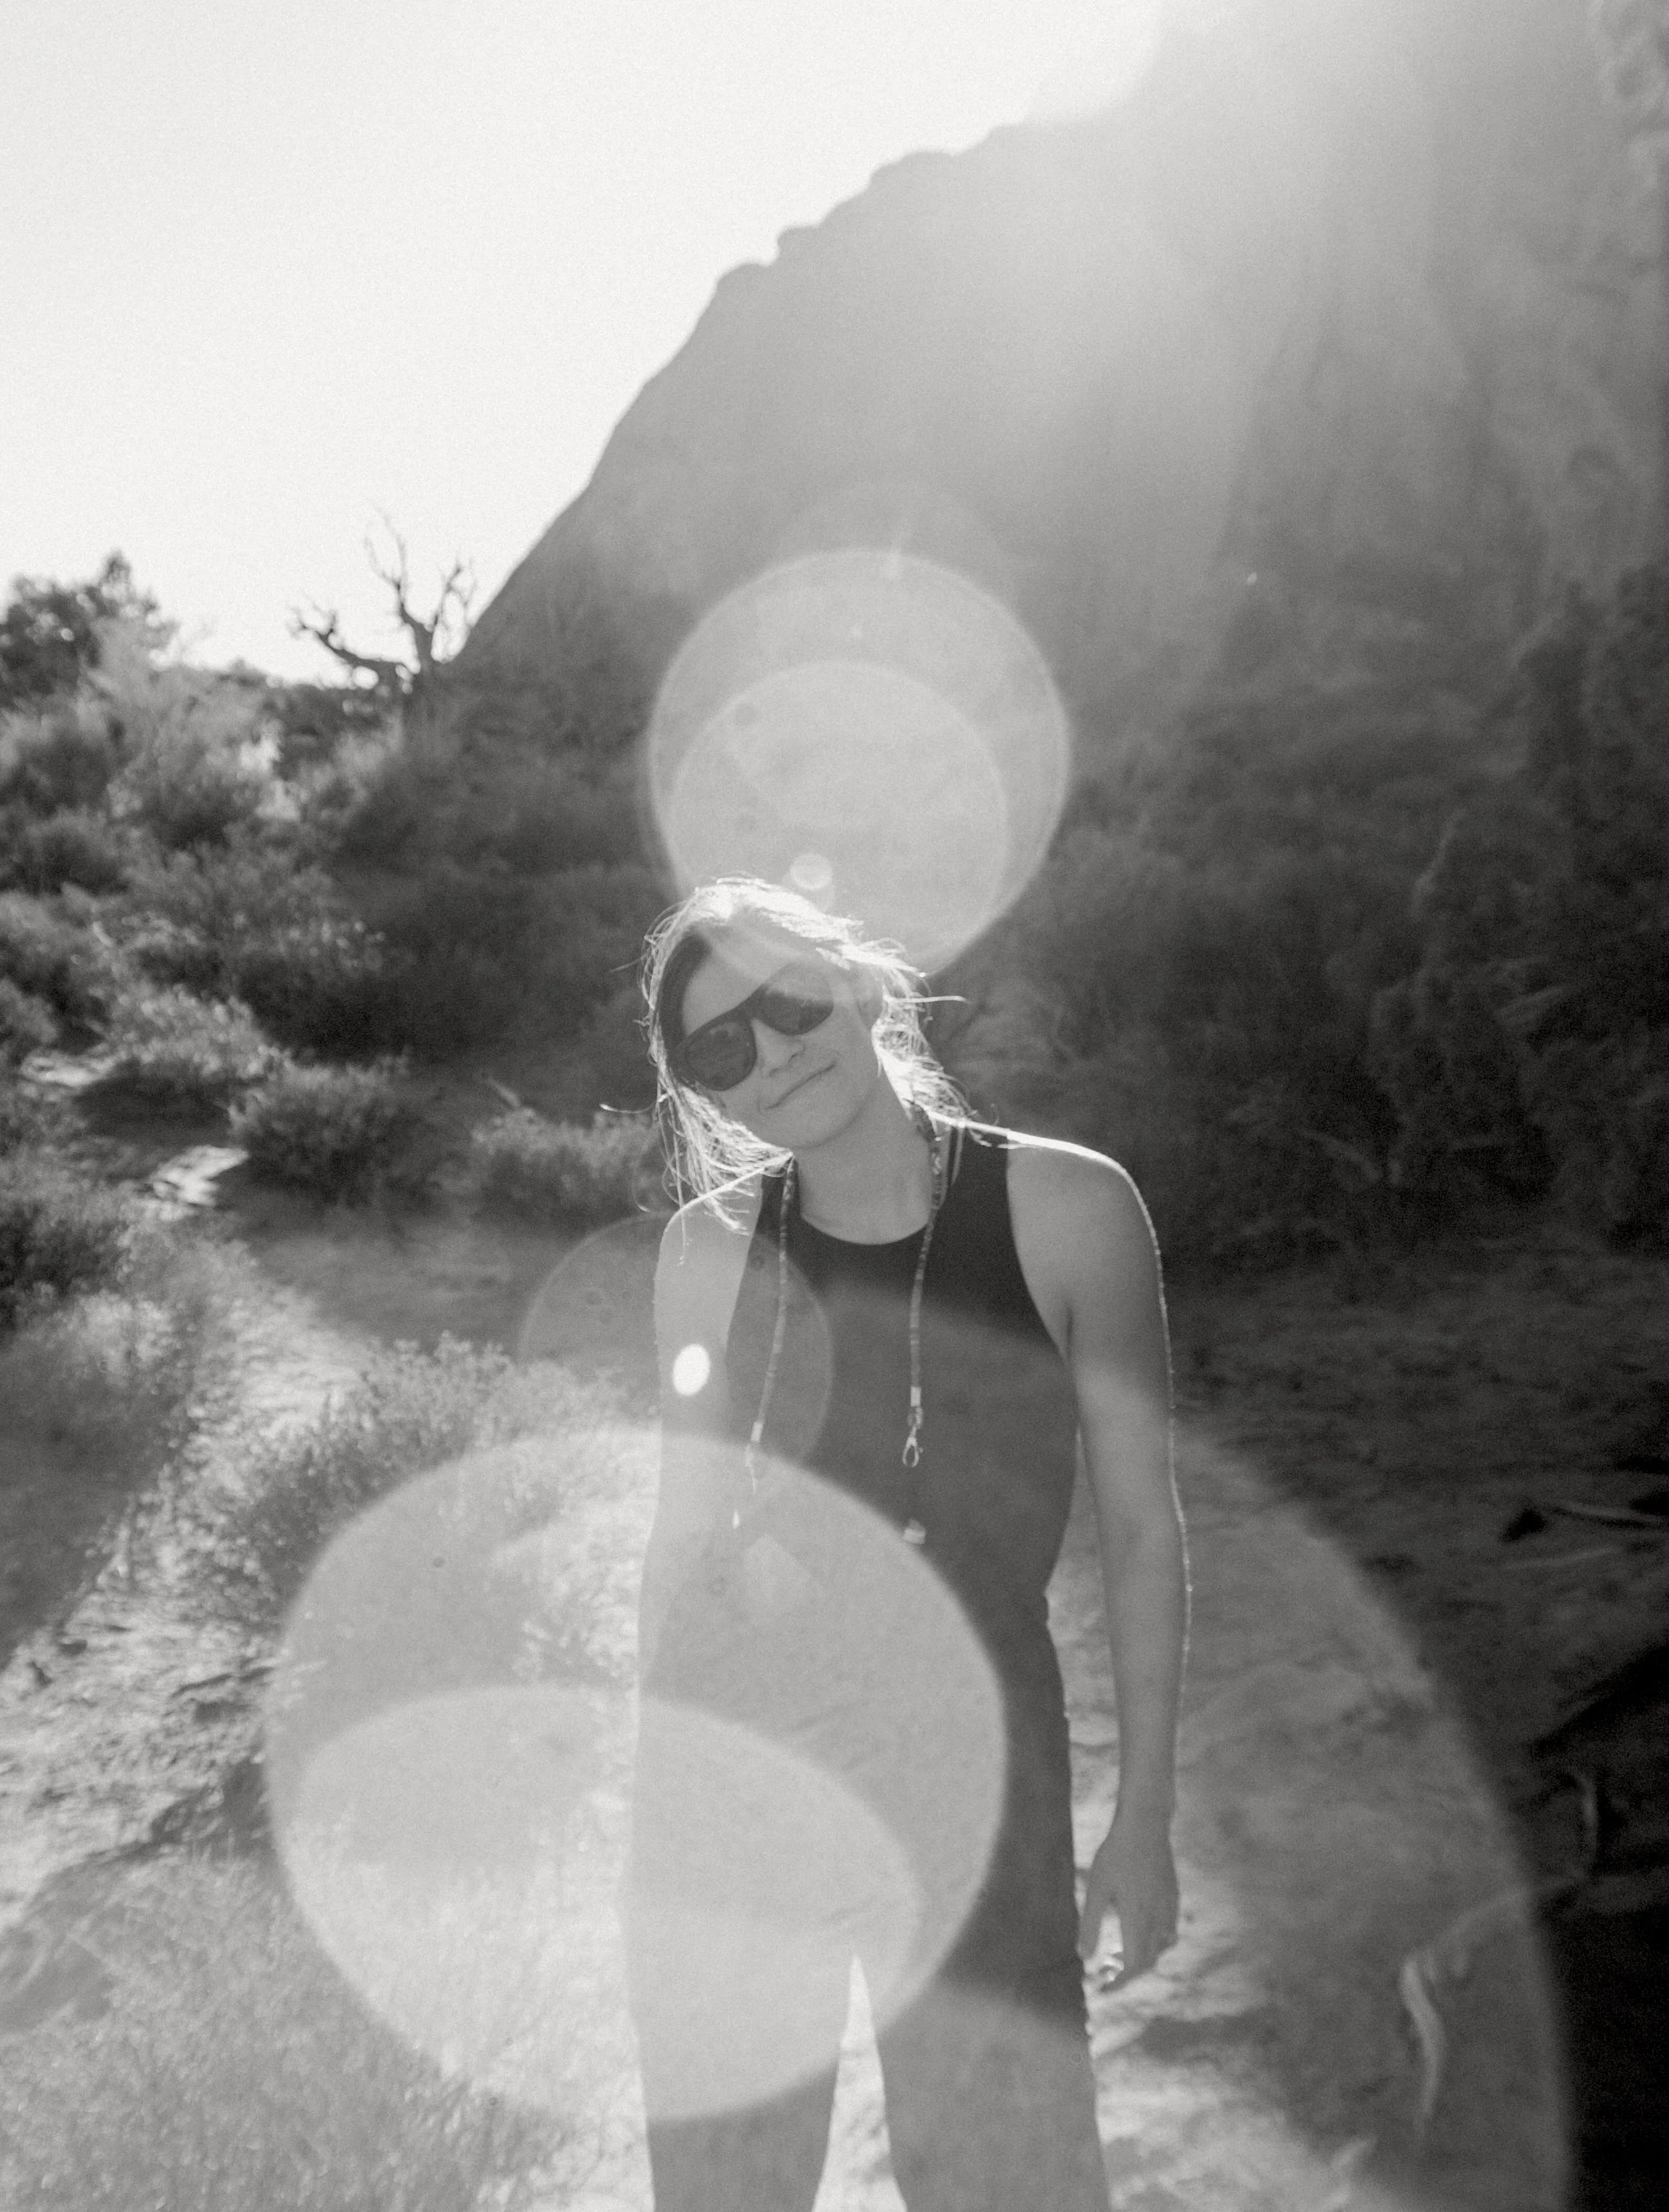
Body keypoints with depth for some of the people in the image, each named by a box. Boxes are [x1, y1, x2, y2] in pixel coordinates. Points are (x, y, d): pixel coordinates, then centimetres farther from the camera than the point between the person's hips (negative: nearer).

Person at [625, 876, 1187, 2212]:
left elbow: (1142, 1525, -3)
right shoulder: (711, 1247, -1)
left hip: (971, 1764, -2)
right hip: (727, 1769, 3)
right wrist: (654, 1796, 11)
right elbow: (687, 1533, 7)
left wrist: (1146, 1817, -2)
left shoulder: (1066, 1208, -8)